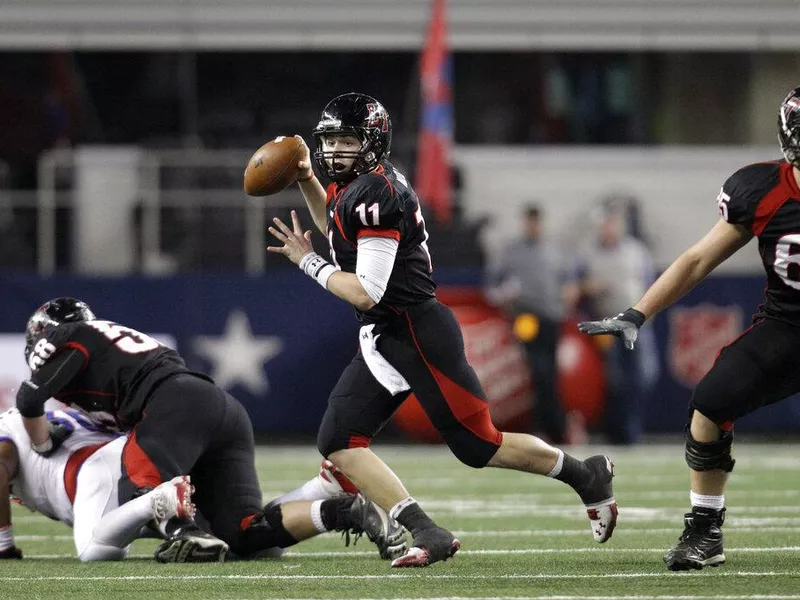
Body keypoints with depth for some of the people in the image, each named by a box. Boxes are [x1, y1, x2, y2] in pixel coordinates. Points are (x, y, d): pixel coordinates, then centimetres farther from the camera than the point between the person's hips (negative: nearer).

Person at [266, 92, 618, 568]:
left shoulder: (377, 195, -21)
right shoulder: (354, 184, 9)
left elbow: (366, 293, -22)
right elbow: (341, 233, 33)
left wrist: (308, 262, -11)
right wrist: (307, 182, 19)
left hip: (418, 332, -10)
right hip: (382, 339, 10)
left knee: (479, 445, -2)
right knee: (339, 442, -5)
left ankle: (587, 476, 20)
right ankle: (428, 534, -11)